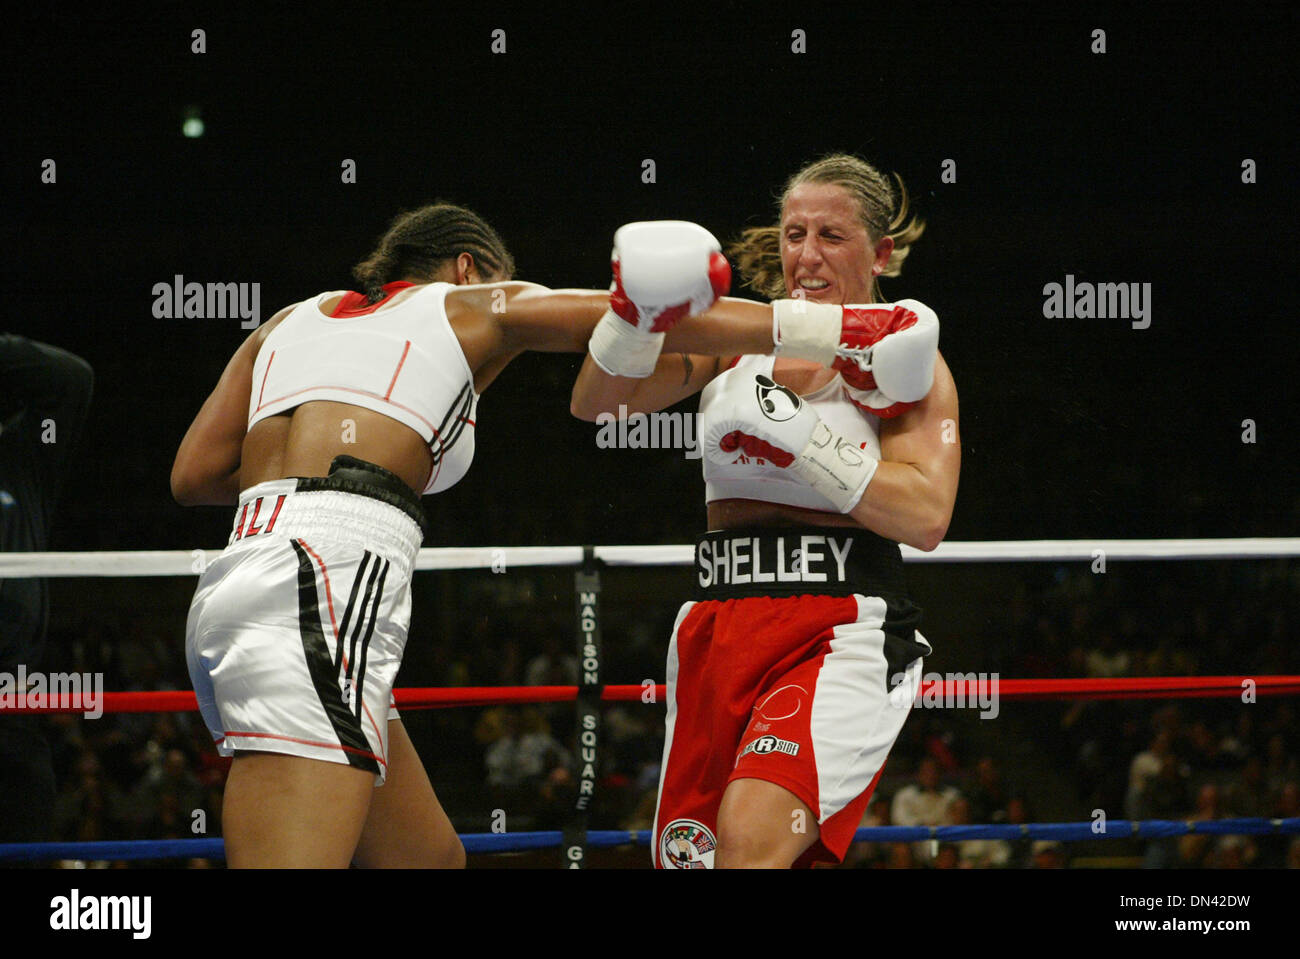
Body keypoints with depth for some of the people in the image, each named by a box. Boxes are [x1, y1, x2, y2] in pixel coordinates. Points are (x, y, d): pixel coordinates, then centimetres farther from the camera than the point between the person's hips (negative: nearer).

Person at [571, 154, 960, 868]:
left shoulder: (909, 363, 4)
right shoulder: (736, 335, 13)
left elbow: (925, 517, -10)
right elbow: (596, 401, 4)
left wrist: (790, 428, -14)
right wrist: (637, 313, -15)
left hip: (843, 631, -5)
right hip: (719, 625, 5)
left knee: (752, 833, -30)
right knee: (688, 857, 3)